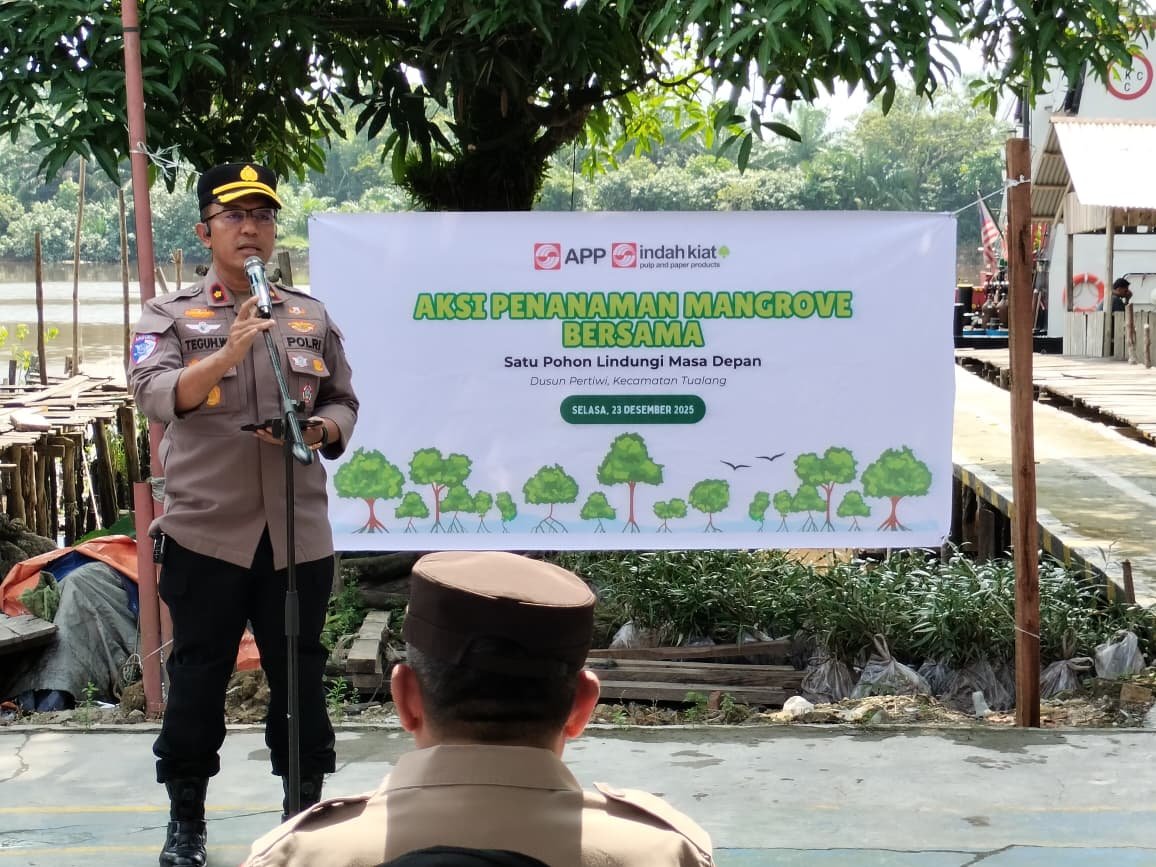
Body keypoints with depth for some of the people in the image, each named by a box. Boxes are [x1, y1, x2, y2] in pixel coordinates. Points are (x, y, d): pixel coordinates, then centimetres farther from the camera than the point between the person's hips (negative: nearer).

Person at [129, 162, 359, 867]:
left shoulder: (312, 316, 10)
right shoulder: (170, 315, 0)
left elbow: (344, 405, 14)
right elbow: (154, 394, -17)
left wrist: (320, 431, -10)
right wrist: (228, 354, -33)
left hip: (298, 532, 2)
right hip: (205, 532, -2)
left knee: (300, 676, 10)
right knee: (198, 678, 7)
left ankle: (307, 809, 25)